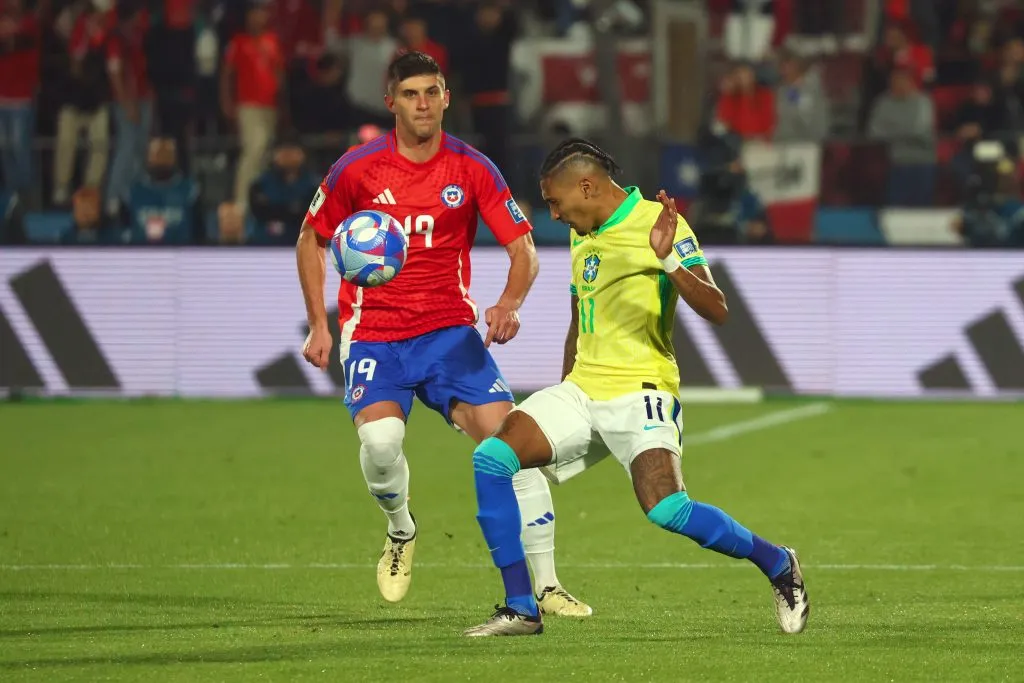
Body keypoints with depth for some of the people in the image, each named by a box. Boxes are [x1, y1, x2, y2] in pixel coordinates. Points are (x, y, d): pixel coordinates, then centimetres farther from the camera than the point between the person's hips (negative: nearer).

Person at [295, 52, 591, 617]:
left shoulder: (472, 169, -1)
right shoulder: (356, 169, -2)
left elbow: (523, 249, -1)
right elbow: (312, 239, 12)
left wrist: (509, 304, -22)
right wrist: (319, 326, 5)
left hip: (449, 330, 1)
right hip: (372, 332, -1)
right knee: (380, 438, -28)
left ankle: (546, 585, -6)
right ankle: (400, 532, 7)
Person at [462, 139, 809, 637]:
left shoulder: (658, 224, -9)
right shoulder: (583, 235, 16)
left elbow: (716, 310, -17)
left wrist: (669, 261, -32)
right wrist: (562, 402, 27)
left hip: (639, 391, -8)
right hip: (582, 389, 8)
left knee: (667, 510, -26)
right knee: (490, 459, -11)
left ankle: (778, 564, -1)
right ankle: (520, 610, -7)